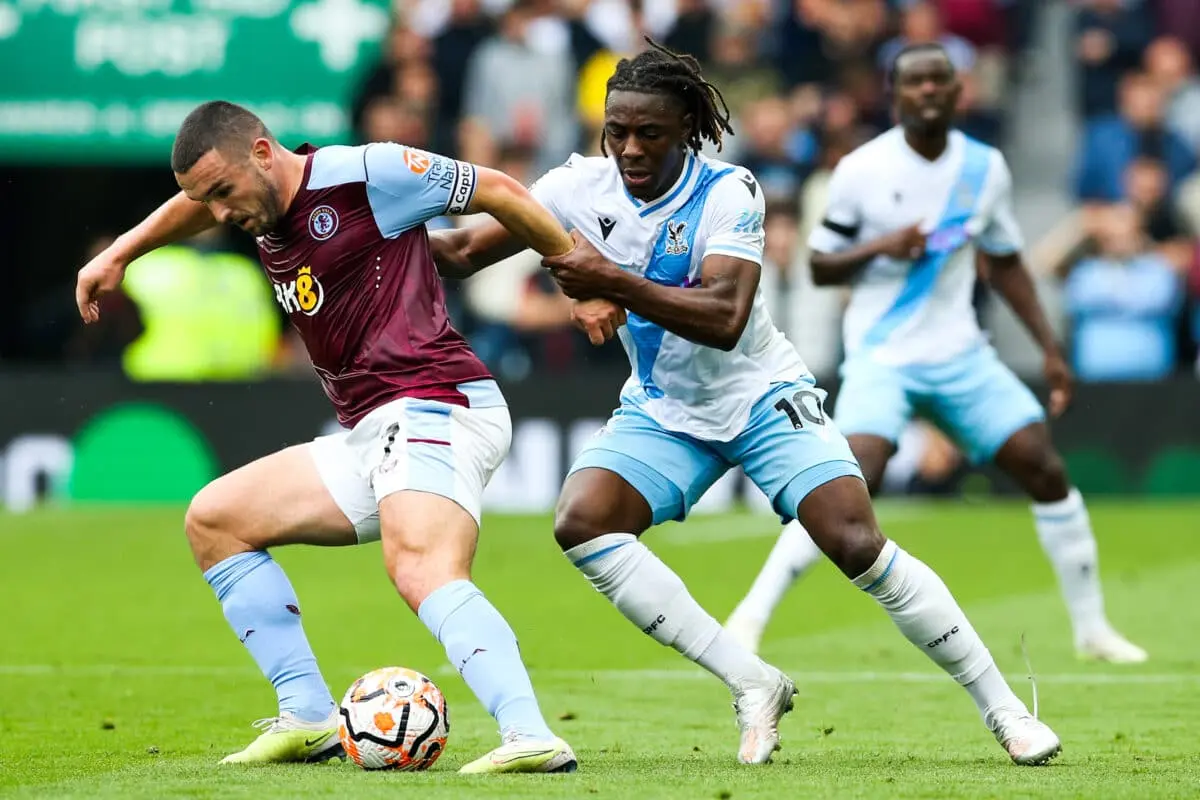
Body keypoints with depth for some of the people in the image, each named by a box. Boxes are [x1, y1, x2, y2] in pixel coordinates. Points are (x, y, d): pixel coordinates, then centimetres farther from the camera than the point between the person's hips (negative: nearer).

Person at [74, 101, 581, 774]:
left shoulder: (366, 174, -9)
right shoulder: (266, 211, 16)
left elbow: (498, 191, -2)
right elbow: (197, 200, 41)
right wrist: (118, 255, 43)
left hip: (434, 404, -10)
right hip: (372, 437, 10)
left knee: (421, 569, -34)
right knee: (213, 520, 14)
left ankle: (532, 737, -50)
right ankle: (309, 718, 9)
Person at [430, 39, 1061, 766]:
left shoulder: (728, 193, -23)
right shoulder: (583, 187, -11)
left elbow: (724, 319, -36)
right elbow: (464, 251, -8)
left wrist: (613, 284, -45)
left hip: (762, 398, -4)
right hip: (662, 411, 4)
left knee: (858, 546, -19)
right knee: (581, 523, -20)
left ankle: (1005, 710, -3)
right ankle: (753, 685, -13)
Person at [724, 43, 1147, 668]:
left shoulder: (986, 169, 3)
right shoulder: (862, 170, -7)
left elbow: (1005, 264, 15)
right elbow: (820, 266, 0)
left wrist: (1050, 350, 11)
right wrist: (879, 246, -19)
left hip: (958, 353, 4)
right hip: (881, 356, -4)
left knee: (1046, 470, -2)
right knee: (856, 478, -25)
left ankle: (1091, 628, 14)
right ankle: (751, 616, -18)